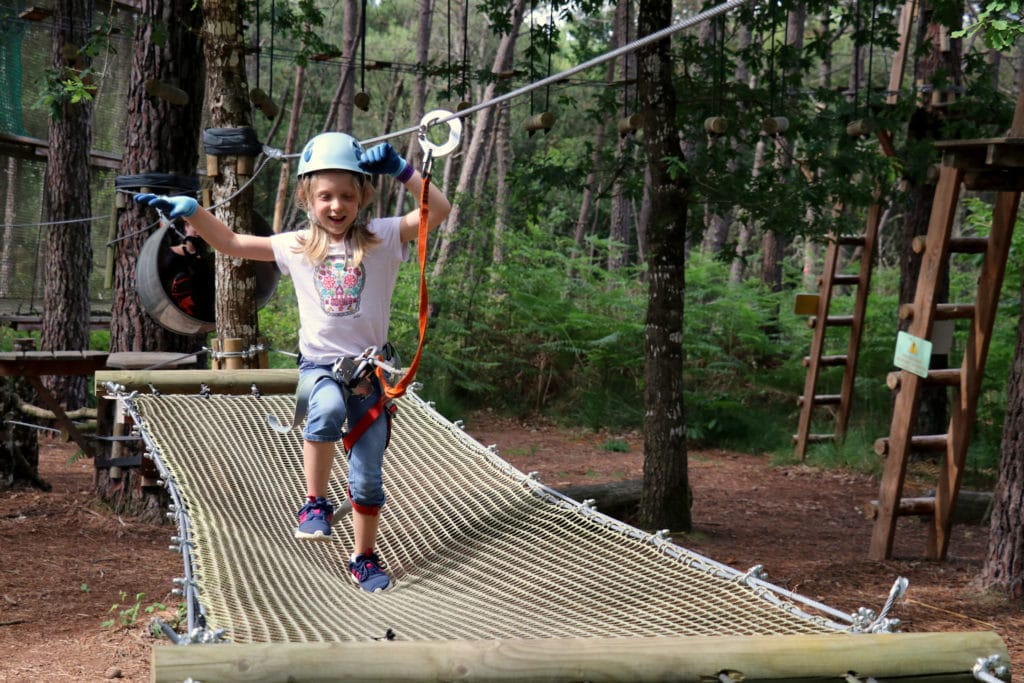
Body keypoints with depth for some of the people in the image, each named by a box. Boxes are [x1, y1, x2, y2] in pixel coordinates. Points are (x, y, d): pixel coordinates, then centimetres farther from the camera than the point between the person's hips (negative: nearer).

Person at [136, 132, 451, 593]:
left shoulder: (382, 238, -2)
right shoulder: (297, 247, 4)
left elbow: (438, 211, -11)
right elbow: (231, 244, 11)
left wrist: (401, 170, -21)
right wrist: (191, 212, 0)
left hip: (370, 368, 0)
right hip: (319, 363, 0)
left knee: (367, 476, 3)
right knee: (327, 409, -37)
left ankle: (364, 558, 24)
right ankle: (315, 502, -20)